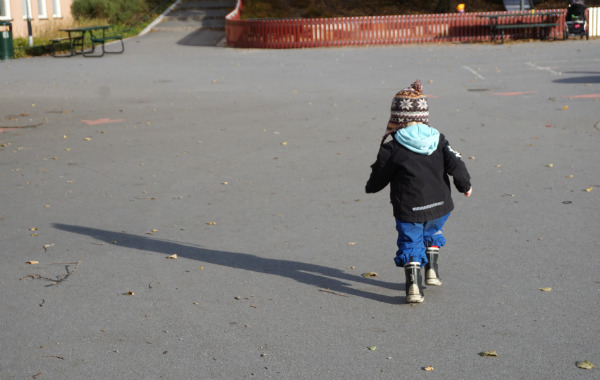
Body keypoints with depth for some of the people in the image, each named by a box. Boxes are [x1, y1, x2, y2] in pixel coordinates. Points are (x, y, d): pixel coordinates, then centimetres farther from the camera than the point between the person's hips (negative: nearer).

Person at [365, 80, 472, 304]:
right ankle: (431, 271, 27)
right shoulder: (437, 139, 0)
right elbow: (455, 163, -2)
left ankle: (414, 285, -5)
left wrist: (370, 187, 24)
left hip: (409, 209, -4)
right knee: (432, 232, 30)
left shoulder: (392, 148, -9)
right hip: (439, 205, 4)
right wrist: (465, 185, 15)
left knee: (410, 242, 8)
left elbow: (379, 177, 1)